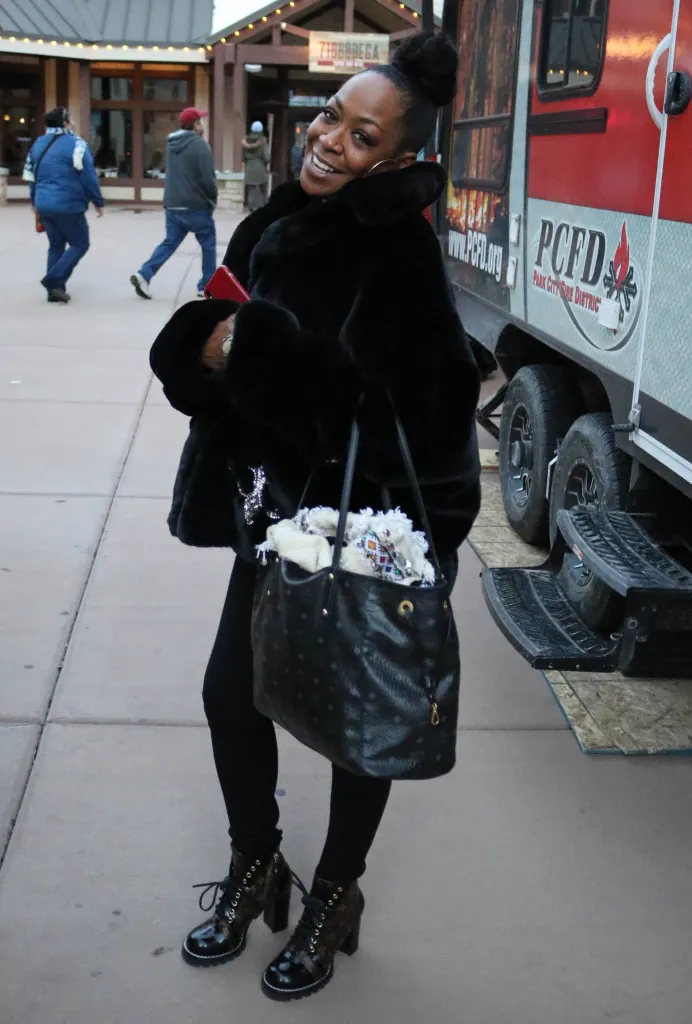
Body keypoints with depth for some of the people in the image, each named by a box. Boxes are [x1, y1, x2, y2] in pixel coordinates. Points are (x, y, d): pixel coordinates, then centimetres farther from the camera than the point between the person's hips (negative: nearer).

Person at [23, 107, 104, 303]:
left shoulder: (38, 144, 12)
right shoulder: (75, 144, -10)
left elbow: (31, 176, 18)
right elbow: (88, 177, -12)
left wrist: (35, 201, 30)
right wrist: (98, 202, -2)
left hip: (44, 205, 7)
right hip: (68, 205, -7)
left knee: (56, 245, 17)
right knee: (80, 244, 5)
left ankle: (54, 289, 14)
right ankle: (54, 280, -8)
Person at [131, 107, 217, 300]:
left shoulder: (172, 144, 11)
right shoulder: (199, 144, -14)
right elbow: (207, 179, -18)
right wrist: (214, 194, 1)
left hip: (173, 205, 7)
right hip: (196, 206, -7)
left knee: (169, 243, 10)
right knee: (208, 245, 8)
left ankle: (144, 274, -6)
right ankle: (206, 287, 11)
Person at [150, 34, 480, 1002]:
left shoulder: (401, 257, -21)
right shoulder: (277, 226, 0)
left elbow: (387, 414, -29)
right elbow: (205, 353, 6)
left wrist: (260, 351, -30)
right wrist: (205, 339, -16)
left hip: (376, 527, -6)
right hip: (277, 510, 7)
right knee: (232, 692, 12)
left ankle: (335, 898, 35)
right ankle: (256, 867, 38)